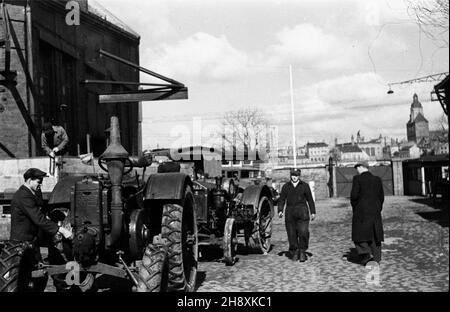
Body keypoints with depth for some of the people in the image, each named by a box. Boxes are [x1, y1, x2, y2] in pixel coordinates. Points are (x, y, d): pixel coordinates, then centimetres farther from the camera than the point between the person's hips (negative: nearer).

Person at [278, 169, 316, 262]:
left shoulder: (304, 185, 8)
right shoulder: (286, 186, 11)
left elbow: (310, 199, 9)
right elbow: (281, 199, 9)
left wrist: (313, 212, 4)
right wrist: (280, 210, -4)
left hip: (302, 212, -2)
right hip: (290, 212, 2)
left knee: (303, 232, -12)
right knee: (292, 234, 1)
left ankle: (302, 252, 0)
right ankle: (294, 253, 12)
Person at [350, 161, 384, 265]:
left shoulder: (357, 179, -9)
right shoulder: (377, 179, 6)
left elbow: (354, 195, -14)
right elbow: (381, 197, 8)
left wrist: (354, 206, 3)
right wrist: (377, 209, 17)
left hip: (361, 211, -5)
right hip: (375, 212, 5)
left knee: (360, 234, 7)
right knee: (374, 235, 12)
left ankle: (366, 254, -9)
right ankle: (376, 259, 13)